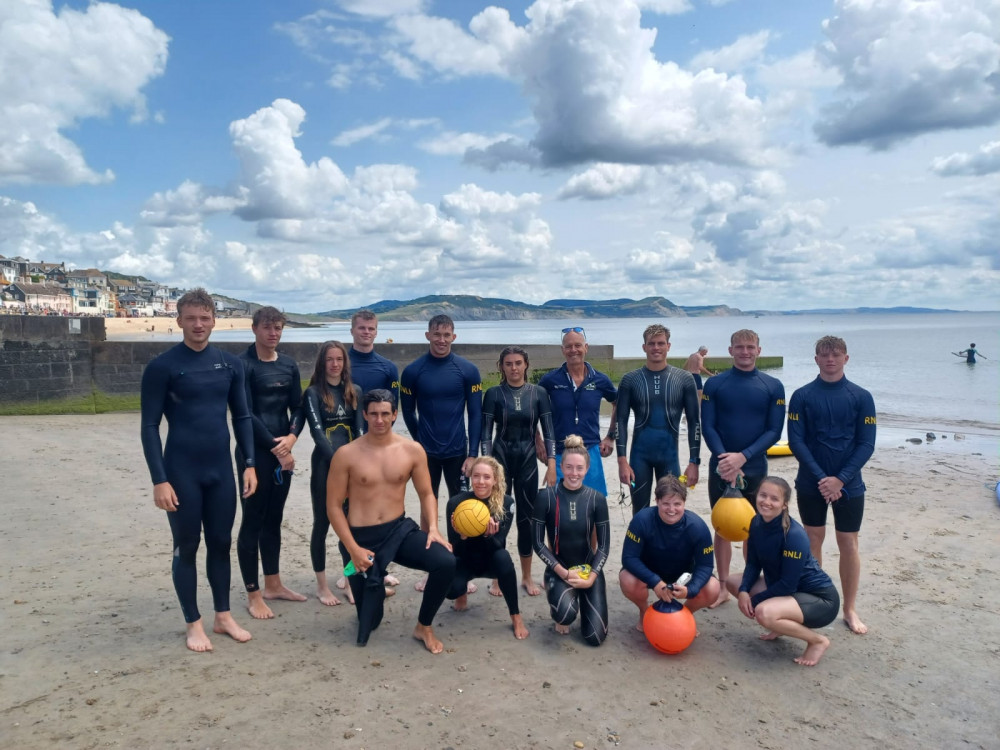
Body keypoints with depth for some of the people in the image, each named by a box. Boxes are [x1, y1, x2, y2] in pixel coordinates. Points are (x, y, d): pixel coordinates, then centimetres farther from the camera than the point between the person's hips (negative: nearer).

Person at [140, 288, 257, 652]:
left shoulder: (230, 364, 3)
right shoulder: (162, 367, -8)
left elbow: (242, 417, 9)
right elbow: (150, 427, -8)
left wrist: (249, 464, 3)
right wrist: (159, 480, -13)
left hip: (221, 470, 4)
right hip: (181, 472, -4)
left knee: (221, 543, 13)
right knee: (186, 547, 8)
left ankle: (224, 617, 27)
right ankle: (194, 624, 22)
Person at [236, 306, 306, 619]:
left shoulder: (289, 365, 9)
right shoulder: (243, 364, -9)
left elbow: (298, 407, 8)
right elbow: (246, 415, -14)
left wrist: (291, 437, -10)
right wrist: (275, 447, -14)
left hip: (283, 451, 6)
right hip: (254, 453, -6)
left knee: (274, 519, 15)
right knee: (253, 521, 1)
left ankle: (273, 584, 27)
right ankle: (253, 594, 11)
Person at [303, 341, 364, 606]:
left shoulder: (355, 391, 8)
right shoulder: (313, 392, -3)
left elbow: (360, 430, 2)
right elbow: (317, 431, -13)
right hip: (325, 465, -3)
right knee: (322, 523, 5)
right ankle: (322, 585, 16)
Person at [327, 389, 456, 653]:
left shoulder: (413, 450, -3)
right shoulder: (346, 454, -9)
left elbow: (427, 494, 4)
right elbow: (333, 506, -6)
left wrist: (432, 528, -14)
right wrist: (353, 549, -15)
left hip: (400, 529, 2)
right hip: (361, 537, -1)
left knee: (446, 563, -25)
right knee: (369, 623, 3)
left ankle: (424, 627, 1)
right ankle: (375, 591, 41)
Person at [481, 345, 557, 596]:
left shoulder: (539, 393, 0)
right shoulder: (493, 394, -3)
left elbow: (548, 431, 0)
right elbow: (485, 433, -4)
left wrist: (551, 465, -7)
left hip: (528, 460, 1)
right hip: (500, 458, -1)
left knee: (527, 518, 7)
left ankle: (527, 576, 22)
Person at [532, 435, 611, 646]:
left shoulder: (597, 499, -7)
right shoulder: (546, 497, -13)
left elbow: (604, 544, -3)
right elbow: (537, 542, -9)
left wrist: (591, 577, -15)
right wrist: (562, 572, -17)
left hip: (589, 569, 2)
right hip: (558, 569, -2)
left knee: (595, 637, -4)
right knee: (566, 612, -32)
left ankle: (583, 600, 29)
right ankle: (562, 616, 8)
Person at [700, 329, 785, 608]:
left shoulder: (773, 386, 1)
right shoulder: (715, 384, 0)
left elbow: (774, 431, -4)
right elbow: (707, 427, -3)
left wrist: (743, 456, -16)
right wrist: (725, 459, -17)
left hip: (755, 468, 0)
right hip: (721, 467, 0)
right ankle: (723, 587, 19)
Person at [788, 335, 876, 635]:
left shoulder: (861, 397, -1)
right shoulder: (802, 396, -2)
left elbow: (866, 444, -5)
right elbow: (795, 441, -6)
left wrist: (840, 479, -14)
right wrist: (821, 477, -15)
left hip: (849, 484, 0)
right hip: (811, 484, 0)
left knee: (848, 543, 5)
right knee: (814, 540, 9)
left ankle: (850, 609, 18)